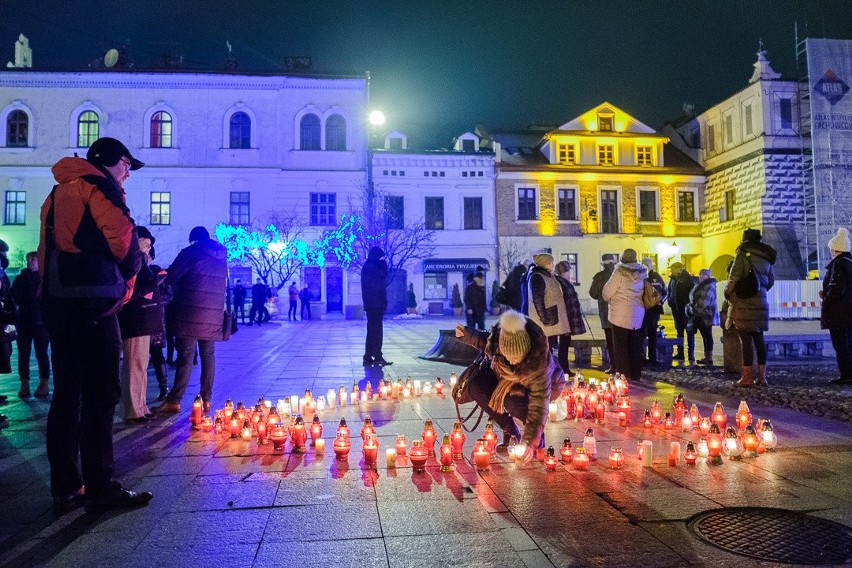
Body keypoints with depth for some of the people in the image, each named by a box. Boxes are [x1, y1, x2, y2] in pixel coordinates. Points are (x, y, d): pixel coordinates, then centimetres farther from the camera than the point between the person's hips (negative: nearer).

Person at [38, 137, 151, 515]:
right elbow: (123, 242, -13)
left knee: (66, 394, 11)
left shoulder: (58, 192, 23)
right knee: (100, 394, -5)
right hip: (92, 303, -9)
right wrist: (131, 271, 6)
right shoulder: (98, 186, -5)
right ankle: (101, 489, 1)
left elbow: (47, 250, 20)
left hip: (56, 303, 9)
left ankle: (65, 487, 18)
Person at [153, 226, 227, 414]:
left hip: (191, 313, -5)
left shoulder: (190, 252, -3)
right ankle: (206, 400, 8)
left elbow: (170, 277, -4)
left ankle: (174, 400, -2)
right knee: (208, 356, 8)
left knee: (185, 356, -4)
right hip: (214, 314, 5)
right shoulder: (222, 257, 14)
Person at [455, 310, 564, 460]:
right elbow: (488, 342, -2)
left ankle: (538, 436, -5)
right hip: (509, 380, 5)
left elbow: (538, 405, -38)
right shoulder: (498, 338, -30)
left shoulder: (539, 363, -42)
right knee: (477, 388, -19)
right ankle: (510, 432, -1)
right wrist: (468, 336, -20)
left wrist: (529, 441, -41)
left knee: (513, 402, -36)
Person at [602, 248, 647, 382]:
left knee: (621, 346, 2)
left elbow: (607, 293, -10)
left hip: (621, 314, -6)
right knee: (635, 346, 13)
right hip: (638, 313, 6)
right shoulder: (642, 273, 6)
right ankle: (636, 375, 19)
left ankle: (623, 375, 1)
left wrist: (611, 300, 9)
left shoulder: (620, 272, -13)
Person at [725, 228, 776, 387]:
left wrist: (727, 293, 2)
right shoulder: (766, 257, 13)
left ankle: (747, 377, -3)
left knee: (746, 339, -5)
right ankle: (761, 377, 12)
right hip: (760, 302, 6)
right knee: (758, 338, 10)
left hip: (743, 302, -6)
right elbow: (771, 280, 19)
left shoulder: (743, 253, -8)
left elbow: (734, 278, -13)